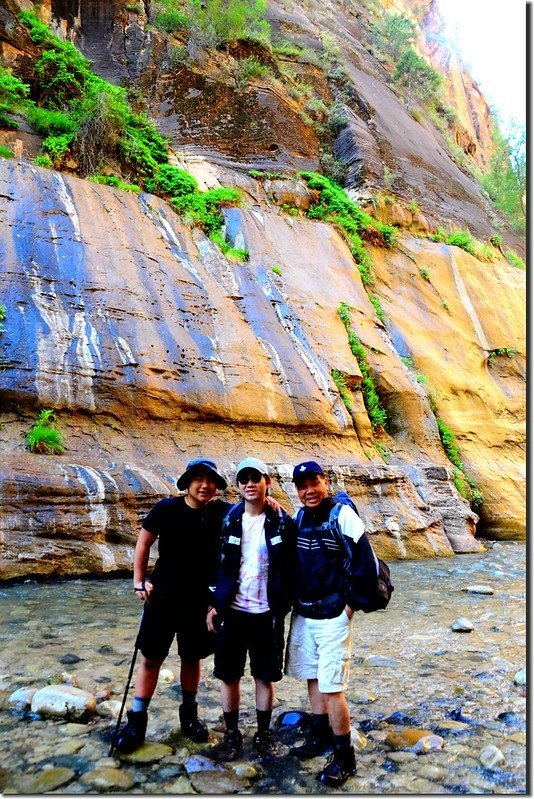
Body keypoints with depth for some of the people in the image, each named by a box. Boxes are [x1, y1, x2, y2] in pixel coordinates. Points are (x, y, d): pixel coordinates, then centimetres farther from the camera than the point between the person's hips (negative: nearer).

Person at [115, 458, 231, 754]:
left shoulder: (222, 512, -8)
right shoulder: (167, 508, -11)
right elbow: (144, 543, 0)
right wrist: (139, 581, -1)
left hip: (199, 598, 1)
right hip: (163, 595, -1)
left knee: (192, 657, 15)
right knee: (151, 657, 6)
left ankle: (189, 713, 35)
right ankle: (136, 720, 22)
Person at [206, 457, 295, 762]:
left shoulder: (282, 522, -6)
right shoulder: (229, 520, -1)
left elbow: (289, 569, -1)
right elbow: (215, 563, 5)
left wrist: (283, 605, -5)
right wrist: (215, 604, 2)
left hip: (266, 613, -1)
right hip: (232, 611, 1)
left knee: (265, 677, 12)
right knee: (229, 676, 11)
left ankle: (264, 733, 31)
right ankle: (232, 733, 30)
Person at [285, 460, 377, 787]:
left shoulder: (342, 516, -16)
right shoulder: (299, 518, 3)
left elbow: (367, 565, -14)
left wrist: (351, 605, -12)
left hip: (333, 618, -6)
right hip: (302, 615, 6)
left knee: (331, 687, -2)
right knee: (313, 678, 18)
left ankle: (345, 757, 16)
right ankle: (320, 735, 37)